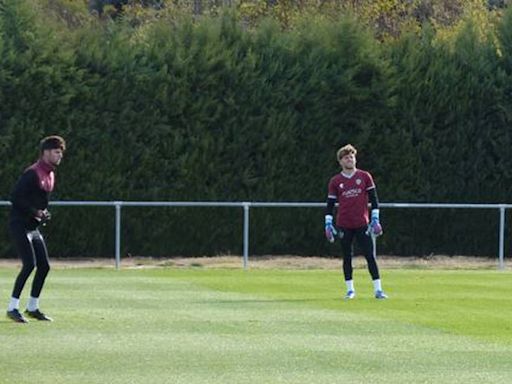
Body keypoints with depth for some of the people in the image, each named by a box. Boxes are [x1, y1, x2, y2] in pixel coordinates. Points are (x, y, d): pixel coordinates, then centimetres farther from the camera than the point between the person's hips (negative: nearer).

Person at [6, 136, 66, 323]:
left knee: (44, 266, 7)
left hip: (34, 227, 9)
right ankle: (12, 308, -12)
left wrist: (44, 213, 8)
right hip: (20, 225, -9)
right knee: (29, 264, -17)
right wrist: (35, 211, -20)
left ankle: (32, 308, 18)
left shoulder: (50, 174, 13)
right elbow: (16, 197, -21)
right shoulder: (33, 173, -16)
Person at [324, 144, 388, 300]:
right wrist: (328, 224, 0)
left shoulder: (365, 176, 5)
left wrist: (375, 219, -1)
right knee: (347, 257, 5)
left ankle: (378, 290, -5)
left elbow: (373, 199, 6)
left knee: (370, 256, -5)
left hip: (362, 224, -1)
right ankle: (350, 290, 14)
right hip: (344, 225, 1)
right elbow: (330, 204, 7)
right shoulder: (335, 181, 5)